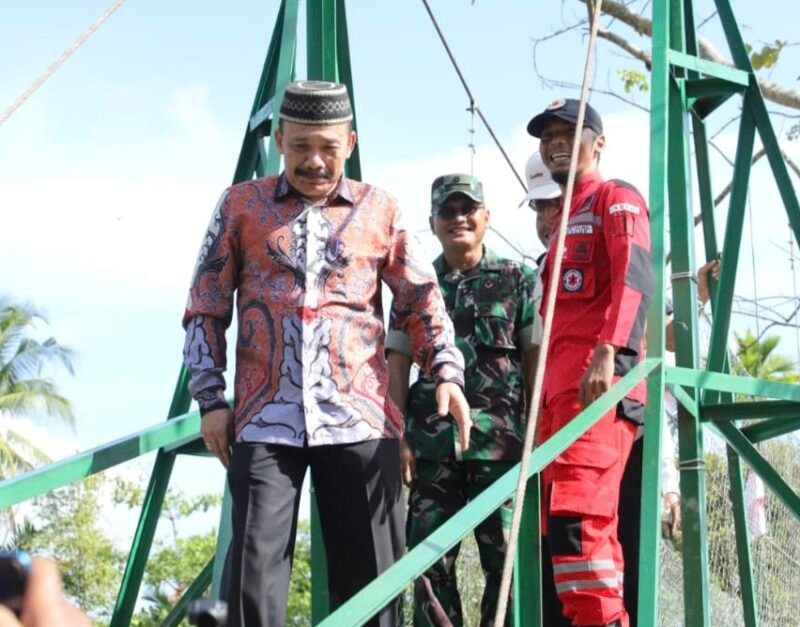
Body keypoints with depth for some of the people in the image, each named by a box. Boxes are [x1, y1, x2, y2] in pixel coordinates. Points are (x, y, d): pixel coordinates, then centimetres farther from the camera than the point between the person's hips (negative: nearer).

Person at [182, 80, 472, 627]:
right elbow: (207, 307, 10)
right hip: (267, 419, -1)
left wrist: (446, 372, -2)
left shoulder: (380, 210, 13)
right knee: (256, 568, -8)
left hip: (361, 419, 1)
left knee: (371, 573, 2)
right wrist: (211, 398, 2)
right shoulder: (241, 205, 11)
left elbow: (423, 299, 13)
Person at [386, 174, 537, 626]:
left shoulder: (518, 280, 9)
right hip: (432, 441, 2)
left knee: (506, 556, -3)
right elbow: (398, 366, 10)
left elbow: (534, 362, 7)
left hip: (501, 439, -2)